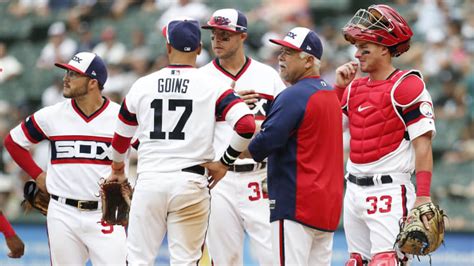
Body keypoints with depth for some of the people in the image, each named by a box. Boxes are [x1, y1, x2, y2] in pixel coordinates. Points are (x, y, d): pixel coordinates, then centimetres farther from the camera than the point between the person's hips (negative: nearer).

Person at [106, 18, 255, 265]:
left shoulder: (142, 85, 6)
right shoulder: (212, 87, -2)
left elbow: (122, 134, 18)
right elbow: (246, 124, -14)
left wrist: (117, 168, 38)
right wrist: (225, 162, 1)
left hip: (149, 181, 1)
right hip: (190, 183, -1)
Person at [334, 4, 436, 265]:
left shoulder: (407, 85, -9)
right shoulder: (355, 87, 14)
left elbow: (423, 143, -13)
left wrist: (423, 197, -19)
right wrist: (340, 86, 6)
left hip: (389, 191, -8)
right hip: (354, 192, 8)